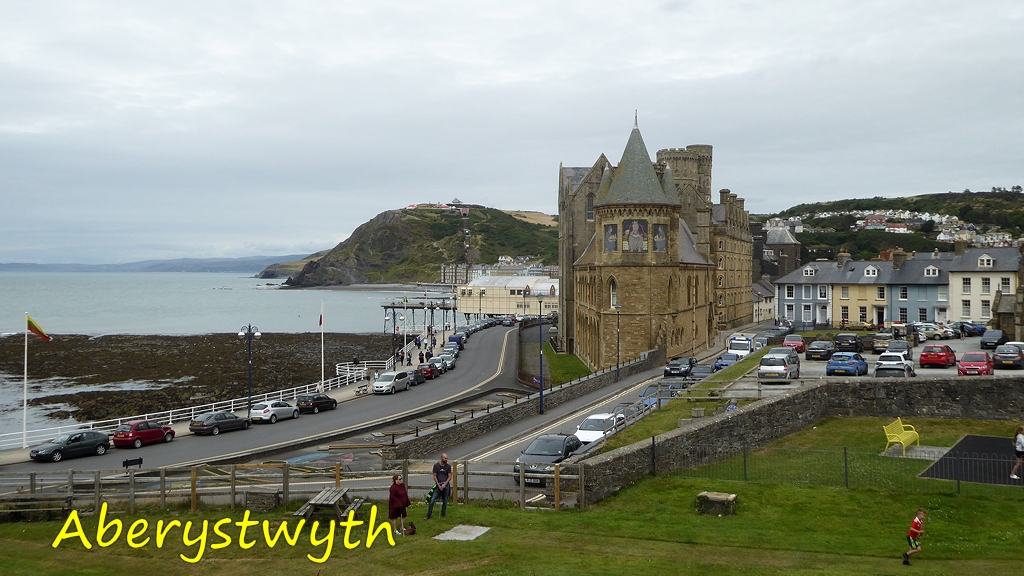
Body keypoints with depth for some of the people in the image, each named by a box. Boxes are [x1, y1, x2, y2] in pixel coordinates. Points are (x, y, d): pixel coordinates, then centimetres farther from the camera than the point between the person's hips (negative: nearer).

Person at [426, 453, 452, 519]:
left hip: (446, 485, 1)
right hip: (438, 485, -1)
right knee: (432, 501, -9)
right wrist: (439, 485, -9)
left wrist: (444, 484, -11)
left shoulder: (448, 466, 5)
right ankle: (428, 515, -1)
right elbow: (434, 476, 1)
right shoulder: (436, 465, 2)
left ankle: (443, 515, 20)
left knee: (445, 501, 5)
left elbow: (450, 477, 2)